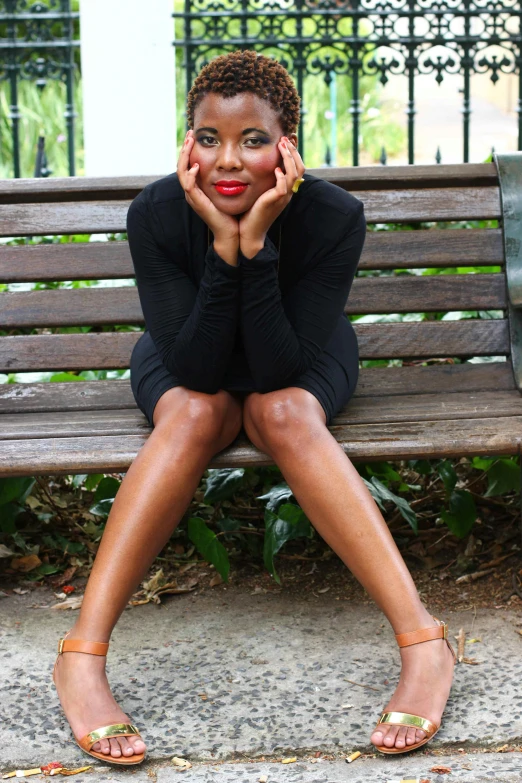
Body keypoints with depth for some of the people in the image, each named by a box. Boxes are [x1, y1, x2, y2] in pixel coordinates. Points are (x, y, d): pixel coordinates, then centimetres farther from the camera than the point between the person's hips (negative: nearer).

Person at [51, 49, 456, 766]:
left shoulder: (333, 217, -28)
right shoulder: (156, 214, -27)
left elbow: (279, 369, -30)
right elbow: (193, 368, -28)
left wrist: (256, 241, -41)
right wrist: (224, 243, -40)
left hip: (299, 365, 0)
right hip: (188, 365, 1)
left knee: (283, 413, -34)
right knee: (196, 415, -34)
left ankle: (424, 643, -41)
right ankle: (82, 655, -39)